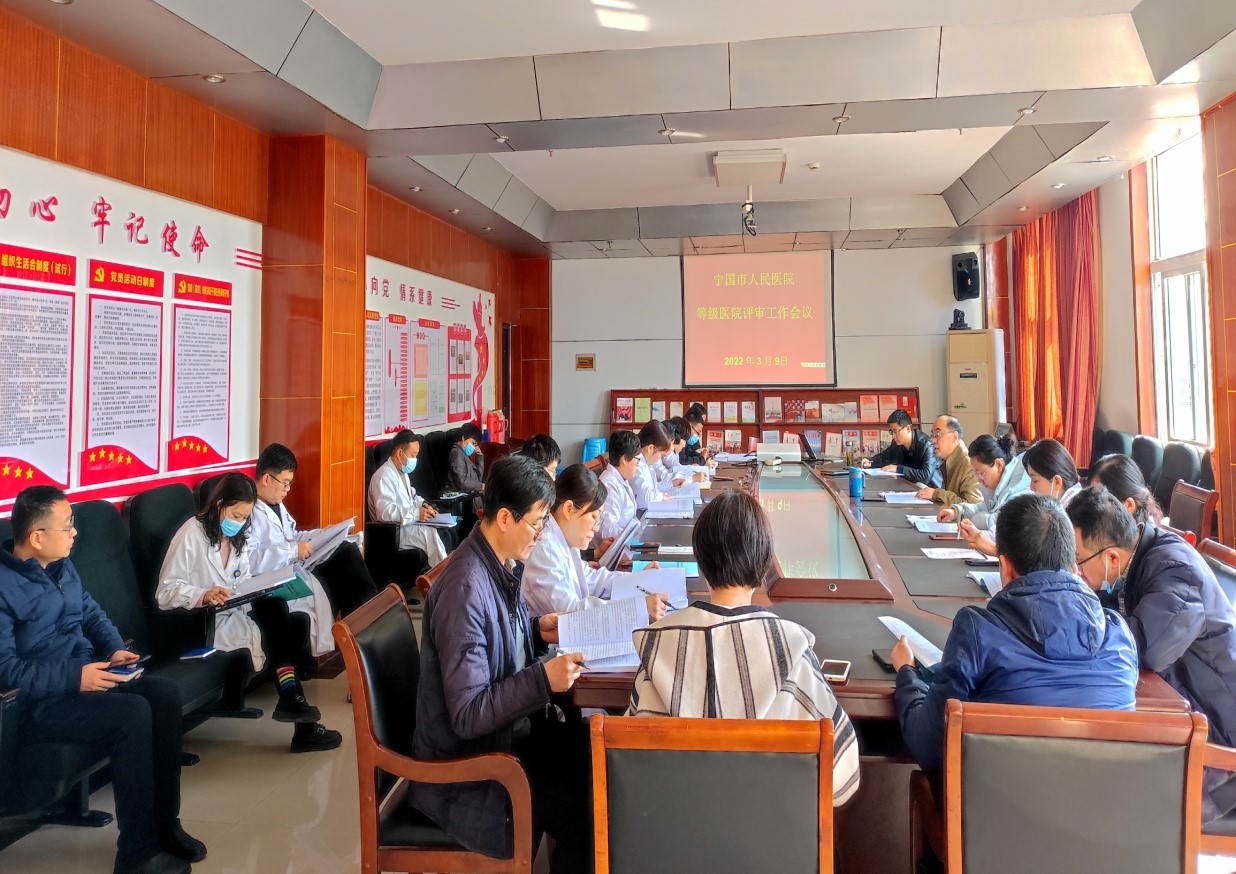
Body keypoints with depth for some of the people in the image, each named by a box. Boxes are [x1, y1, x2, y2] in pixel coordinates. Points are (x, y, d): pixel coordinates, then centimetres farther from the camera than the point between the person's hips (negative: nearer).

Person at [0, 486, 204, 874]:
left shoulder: (62, 567, 10)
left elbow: (92, 612, 21)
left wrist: (116, 648, 2)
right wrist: (74, 678, -26)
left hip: (86, 677, 8)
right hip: (38, 702, -8)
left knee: (165, 693, -17)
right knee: (133, 712, -30)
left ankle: (165, 824, -6)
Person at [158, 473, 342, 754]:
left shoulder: (239, 537, 15)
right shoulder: (192, 534, -8)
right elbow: (165, 592, -13)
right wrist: (204, 595, -30)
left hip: (237, 612, 7)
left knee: (275, 605, -24)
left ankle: (291, 696, -24)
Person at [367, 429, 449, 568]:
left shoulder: (402, 471, 14)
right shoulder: (384, 477, -17)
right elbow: (385, 512, -27)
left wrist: (423, 504, 7)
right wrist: (416, 514, -31)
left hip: (407, 523, 9)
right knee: (430, 533, -30)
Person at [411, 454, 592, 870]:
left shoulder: (503, 562, -1)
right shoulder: (465, 589, -28)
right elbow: (467, 716, -26)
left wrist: (537, 629, 0)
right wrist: (543, 680, -33)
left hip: (505, 730, 9)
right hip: (465, 769, -8)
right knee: (587, 806, -14)